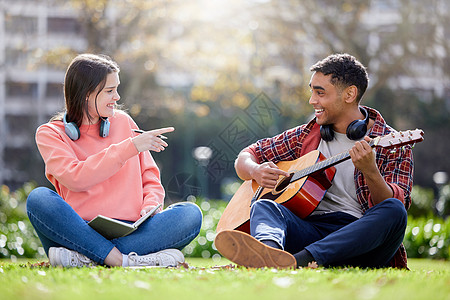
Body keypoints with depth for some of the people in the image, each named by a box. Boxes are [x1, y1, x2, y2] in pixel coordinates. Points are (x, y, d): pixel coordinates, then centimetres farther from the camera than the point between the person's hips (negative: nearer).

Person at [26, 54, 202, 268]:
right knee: (38, 198, -31)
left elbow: (150, 178, 19)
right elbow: (75, 179, -11)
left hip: (129, 231, 3)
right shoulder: (50, 134, 7)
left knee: (190, 213, -24)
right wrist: (130, 148, -14)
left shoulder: (123, 121, 18)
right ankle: (123, 261, -41)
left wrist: (150, 206, -4)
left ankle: (85, 258, -35)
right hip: (81, 231, -3)